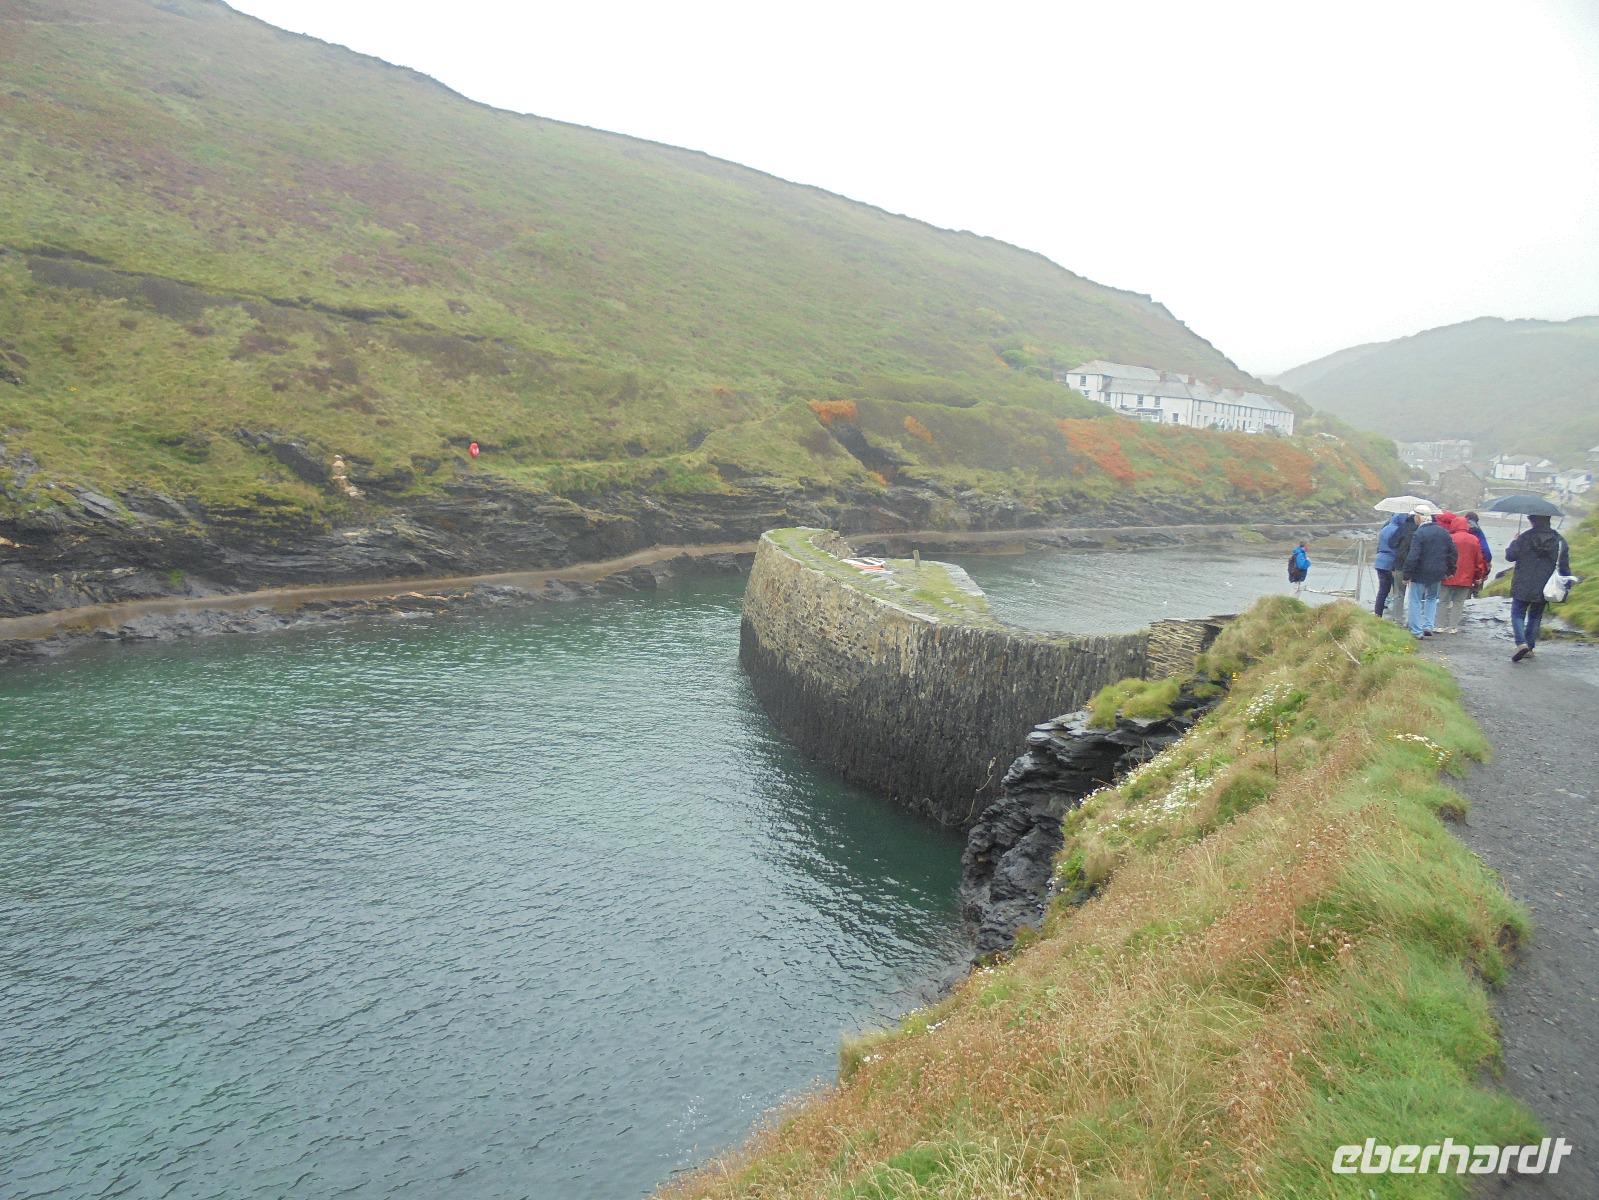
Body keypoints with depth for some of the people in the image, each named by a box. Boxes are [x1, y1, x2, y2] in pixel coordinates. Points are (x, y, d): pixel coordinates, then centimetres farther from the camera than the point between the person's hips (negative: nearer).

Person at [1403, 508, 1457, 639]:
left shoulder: (1419, 533, -16)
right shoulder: (1444, 532, 6)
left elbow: (1413, 557, -21)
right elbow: (1452, 552, 12)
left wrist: (1407, 575, -16)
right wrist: (1450, 570, 19)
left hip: (1420, 574, -6)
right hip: (1438, 573, 6)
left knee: (1415, 600, 4)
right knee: (1432, 598, 23)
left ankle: (1416, 631, 2)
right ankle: (1429, 626, 14)